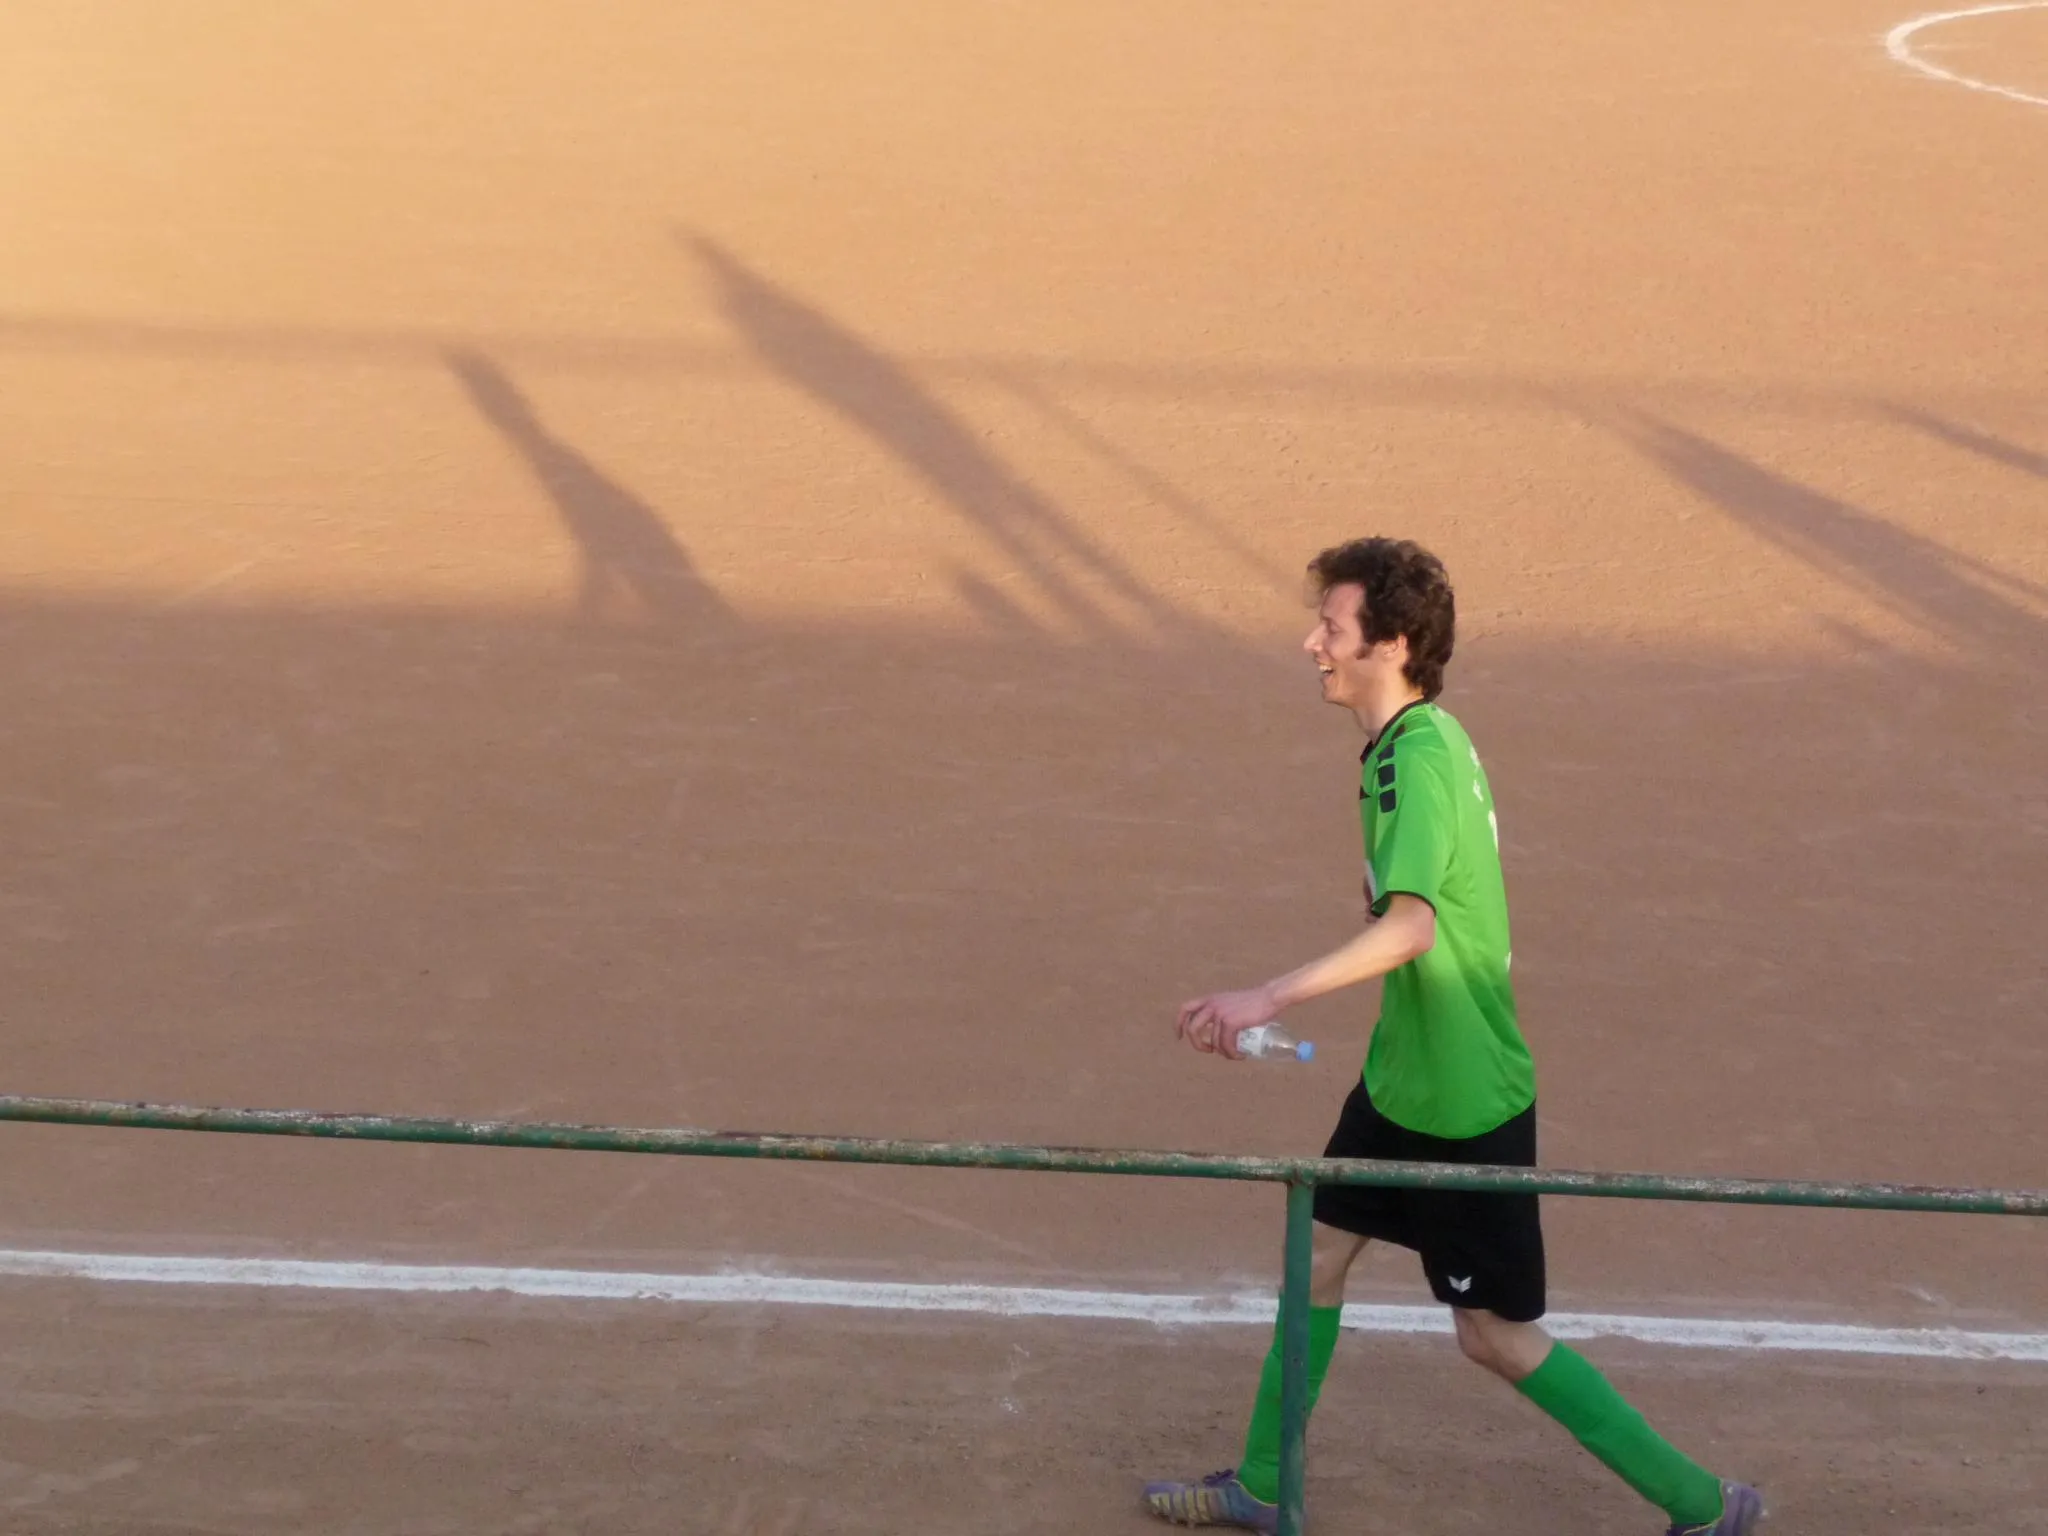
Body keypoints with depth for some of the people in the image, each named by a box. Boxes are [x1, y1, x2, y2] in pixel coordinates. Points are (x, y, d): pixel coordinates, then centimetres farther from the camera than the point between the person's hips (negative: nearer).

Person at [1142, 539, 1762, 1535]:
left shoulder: (1418, 762, -25)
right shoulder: (1427, 738, 4)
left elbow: (1410, 926, -40)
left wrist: (1271, 998, -46)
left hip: (1464, 1101, -9)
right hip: (1403, 1080, 9)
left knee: (1497, 1337, 3)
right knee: (1318, 1253, 17)